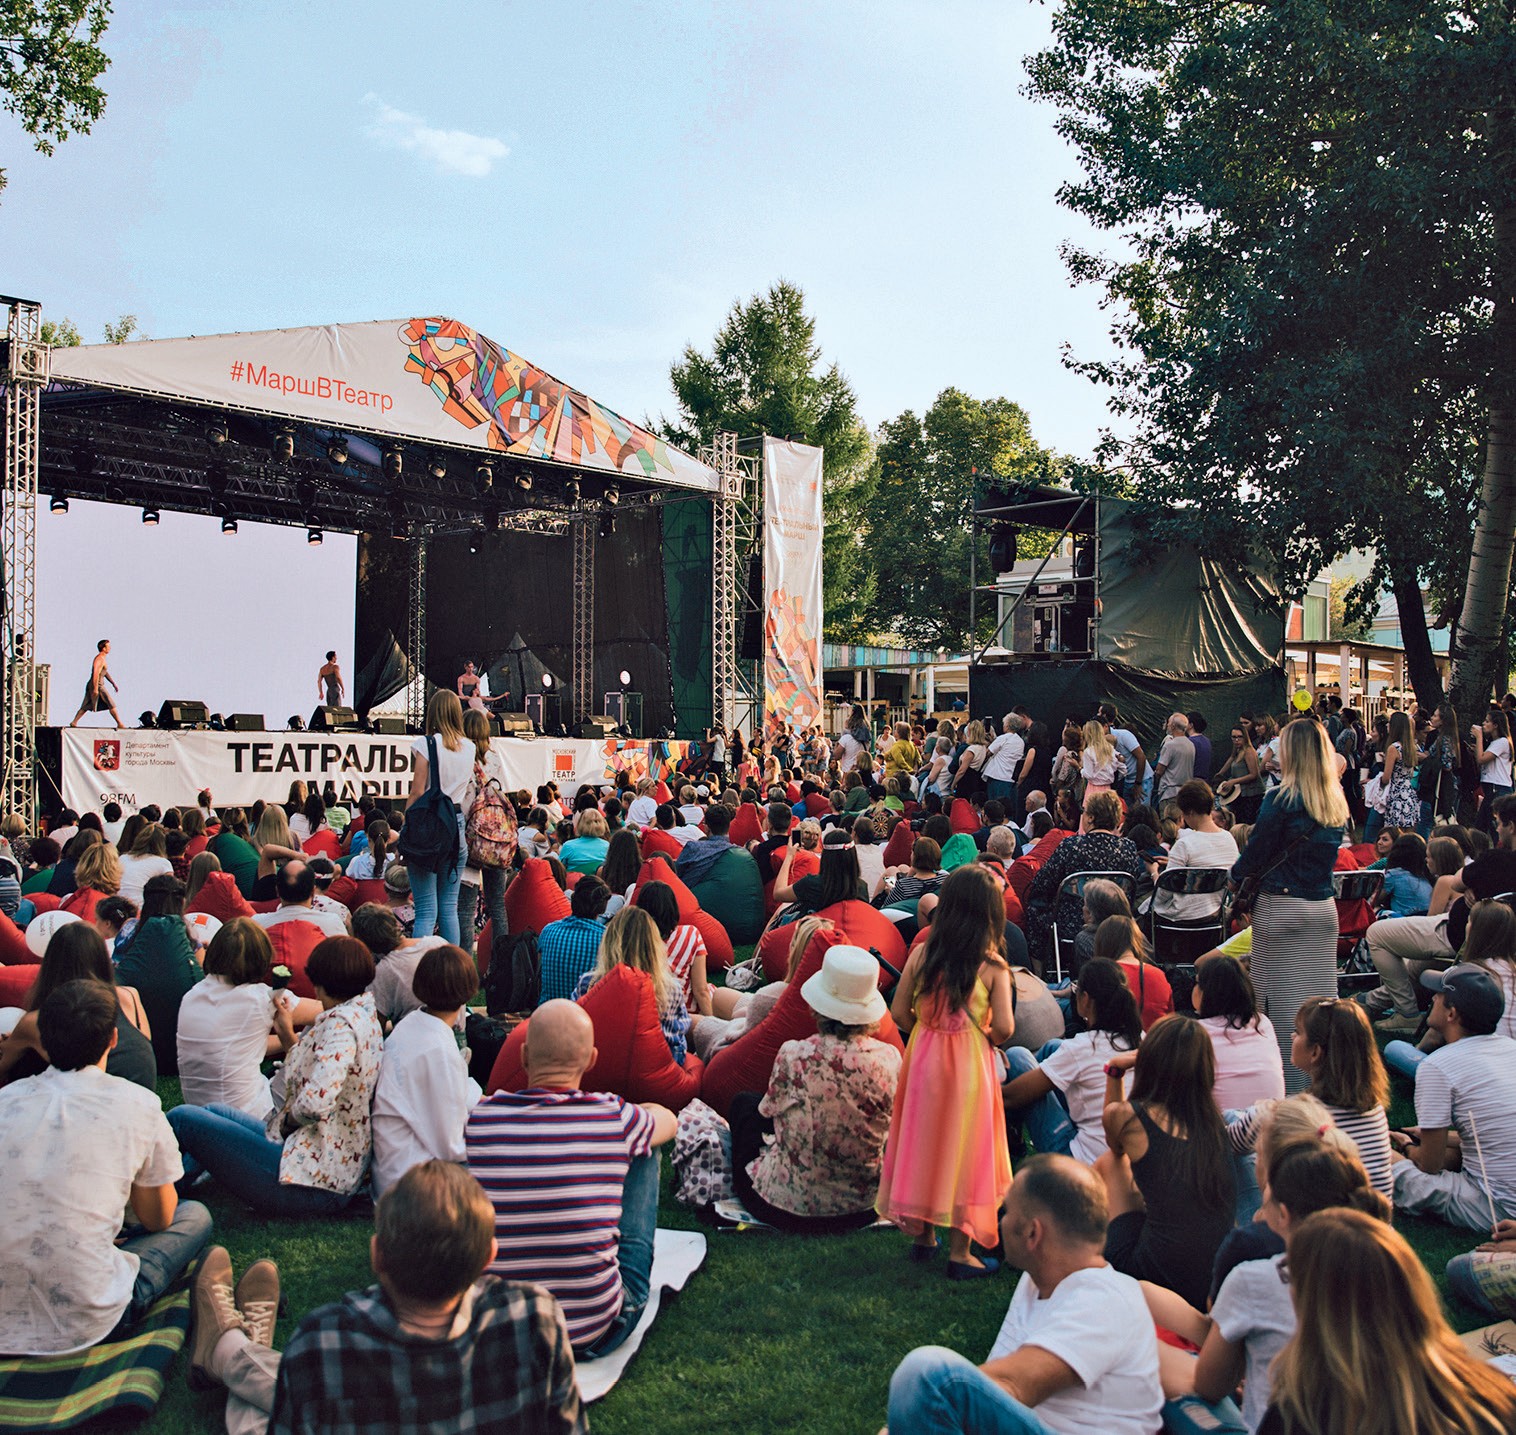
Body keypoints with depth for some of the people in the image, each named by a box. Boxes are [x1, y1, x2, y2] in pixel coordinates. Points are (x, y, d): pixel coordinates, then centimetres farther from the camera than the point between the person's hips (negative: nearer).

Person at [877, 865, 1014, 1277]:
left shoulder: (921, 954, -5)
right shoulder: (993, 965, -12)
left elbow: (899, 1012, -3)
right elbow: (1004, 1027, -16)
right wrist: (989, 1038, 5)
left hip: (923, 1058, 3)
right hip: (970, 1063, -3)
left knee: (923, 1141, 17)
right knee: (962, 1149, 7)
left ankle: (924, 1235, 30)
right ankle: (960, 1253, 13)